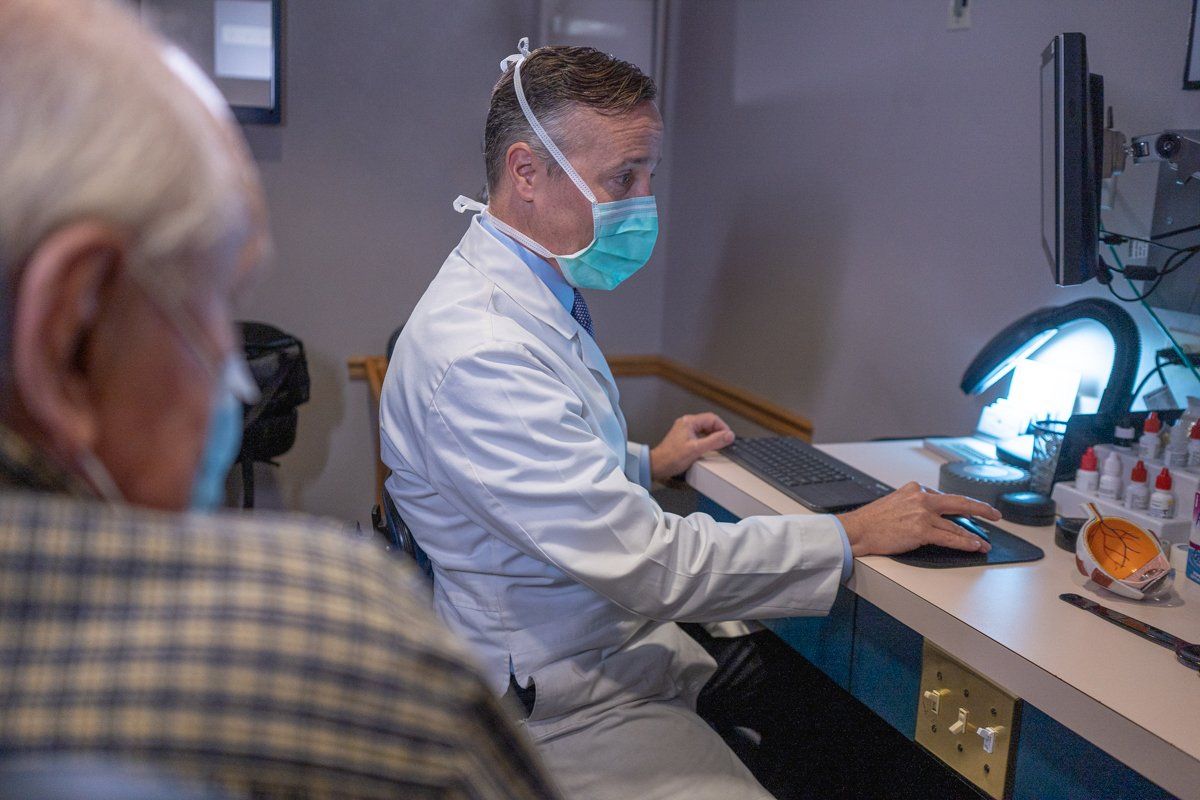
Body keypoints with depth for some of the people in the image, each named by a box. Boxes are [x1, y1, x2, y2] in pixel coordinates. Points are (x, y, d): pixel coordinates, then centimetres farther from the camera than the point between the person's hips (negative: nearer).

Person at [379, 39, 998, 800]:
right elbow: (649, 563, -28)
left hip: (621, 642, 10)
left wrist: (647, 464, 17)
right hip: (570, 703, -10)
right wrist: (851, 535, -20)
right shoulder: (481, 352, -27)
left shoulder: (540, 297, 7)